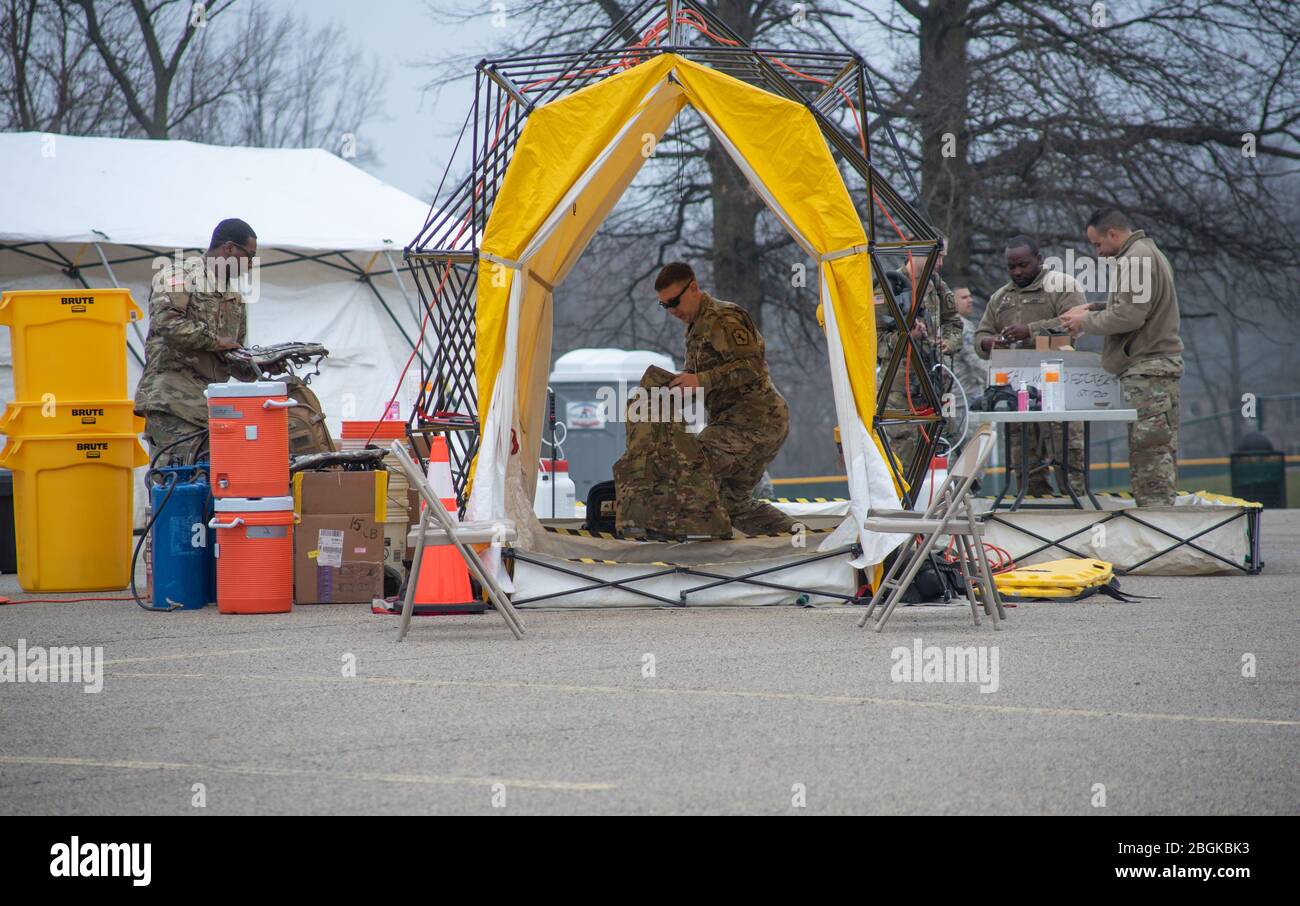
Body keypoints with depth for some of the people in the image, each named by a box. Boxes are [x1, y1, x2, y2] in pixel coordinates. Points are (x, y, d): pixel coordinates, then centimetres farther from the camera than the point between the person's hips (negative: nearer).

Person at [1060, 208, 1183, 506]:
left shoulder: (1137, 258, -13)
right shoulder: (1145, 253, 21)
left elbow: (1129, 315, -19)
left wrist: (1086, 322, -7)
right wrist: (1092, 309, 16)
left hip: (1148, 367, -11)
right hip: (1156, 363, 11)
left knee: (1149, 451, -11)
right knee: (1160, 452, 10)